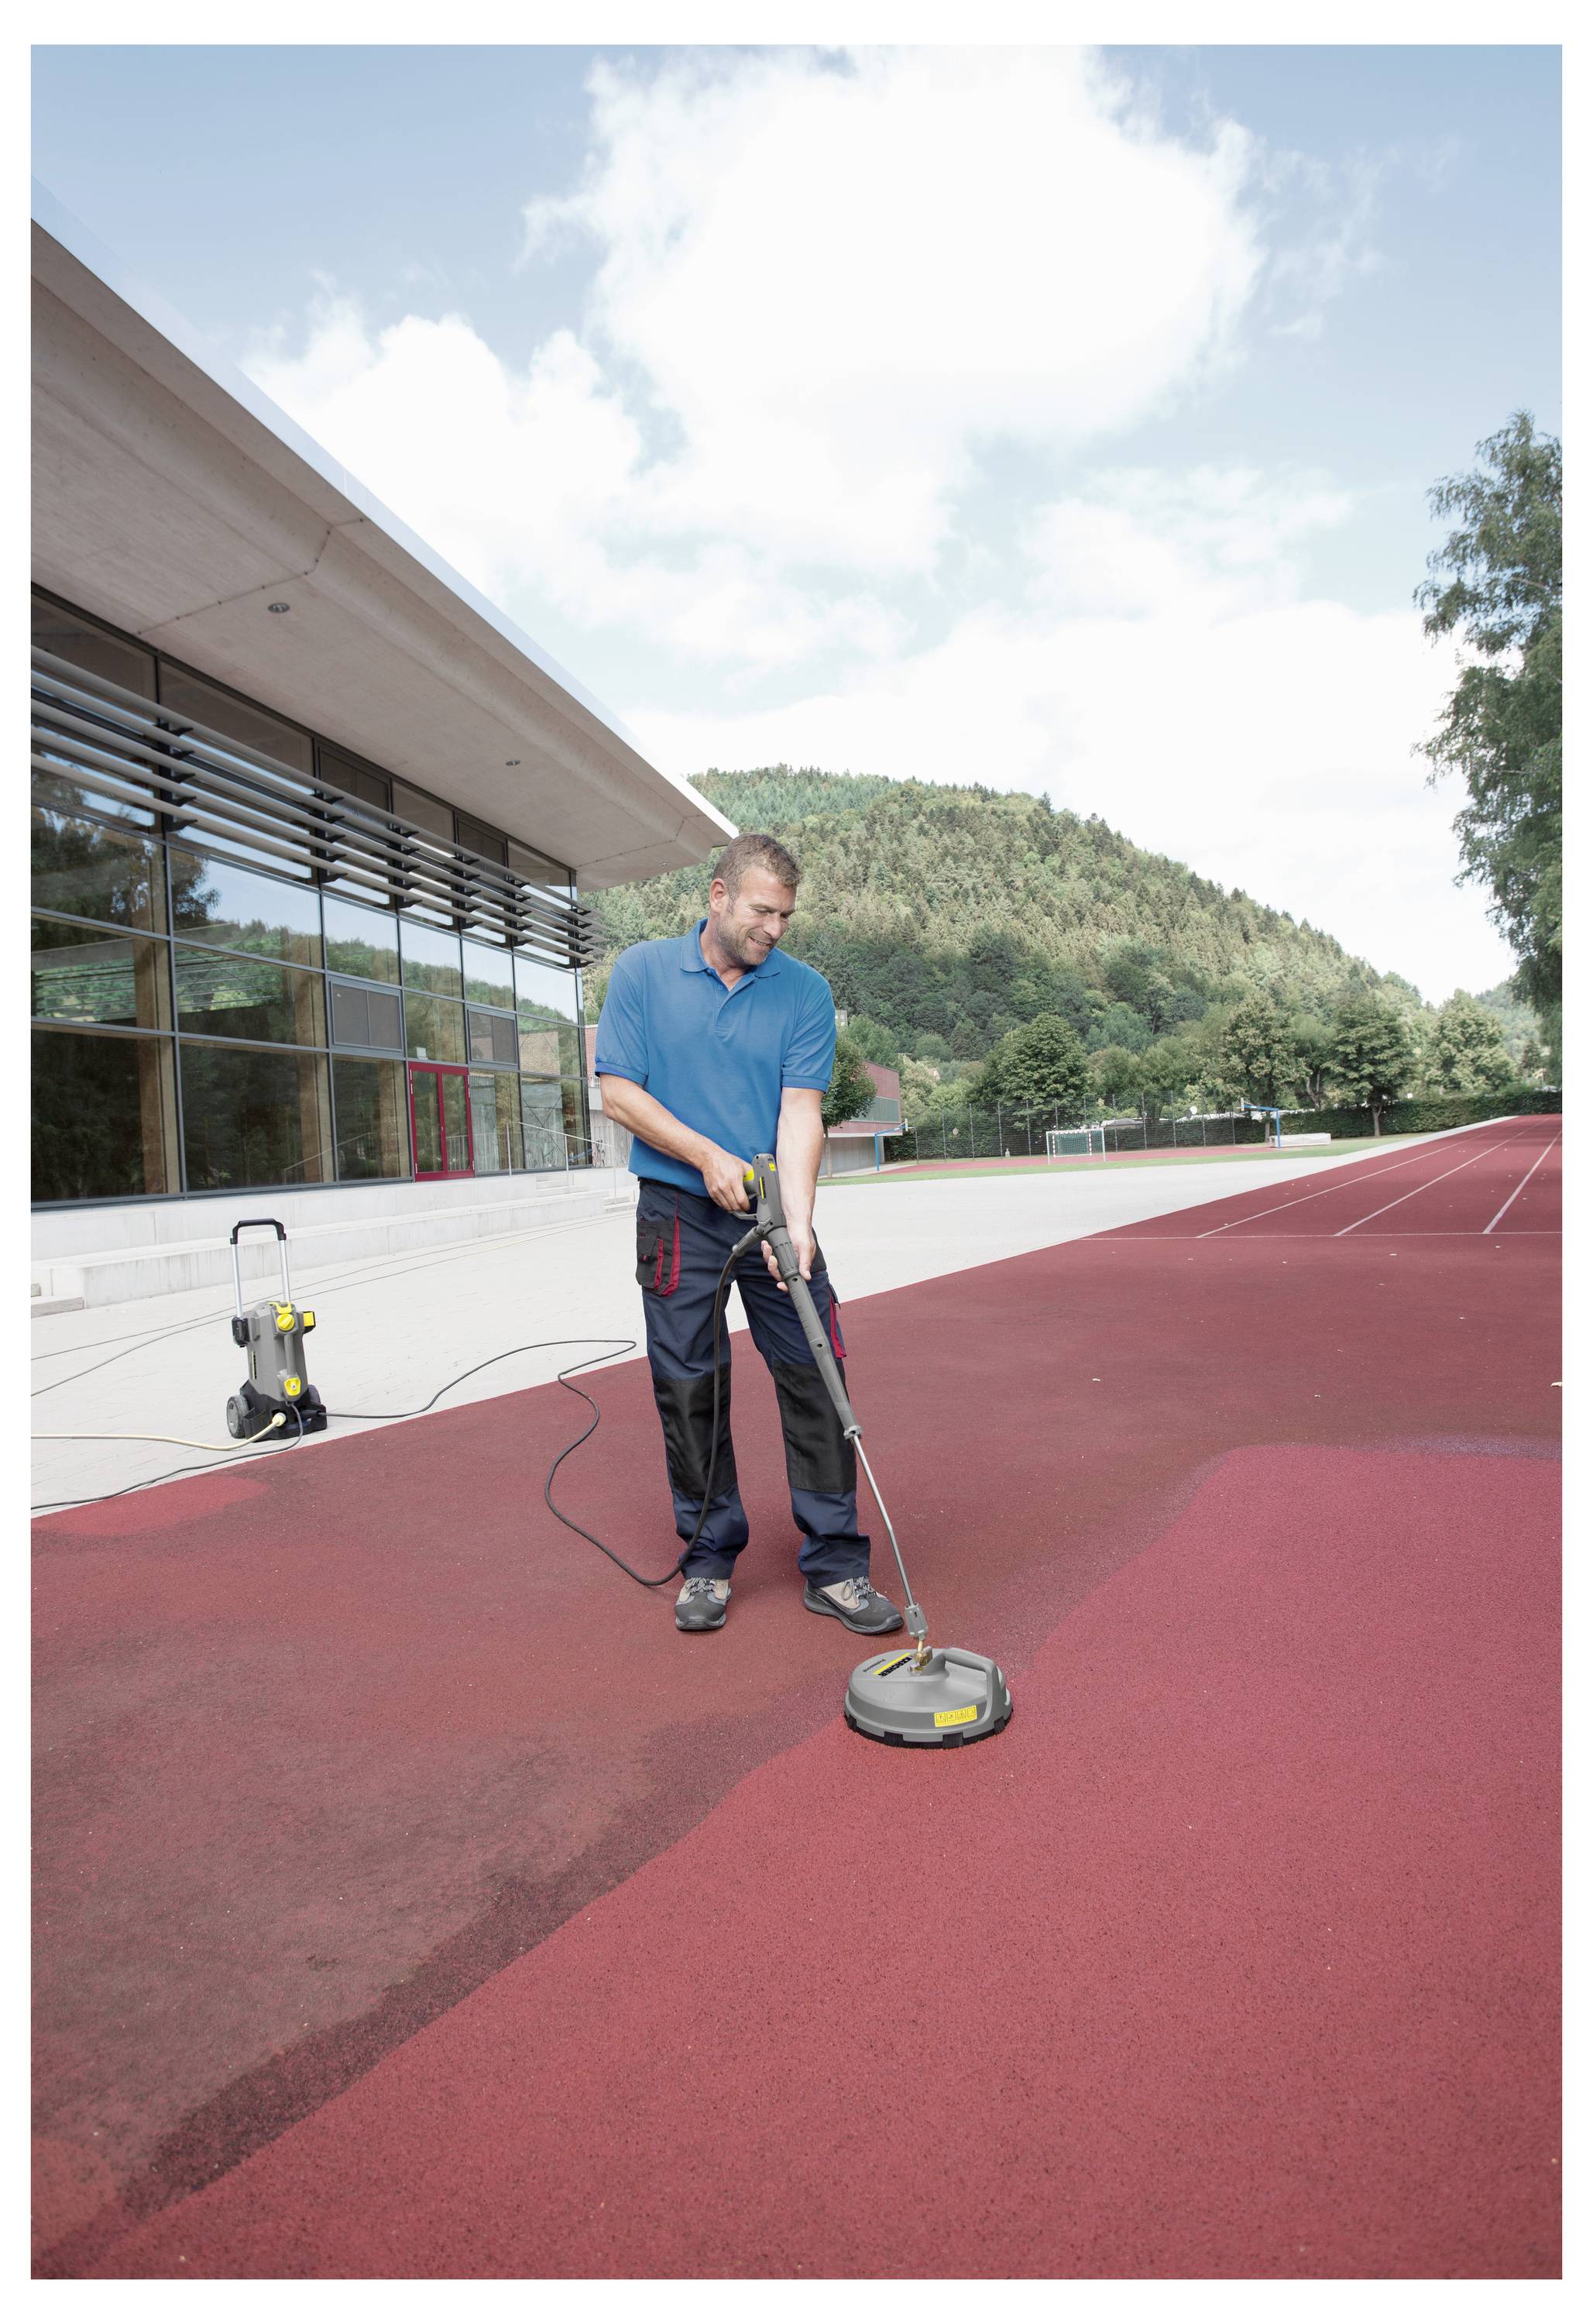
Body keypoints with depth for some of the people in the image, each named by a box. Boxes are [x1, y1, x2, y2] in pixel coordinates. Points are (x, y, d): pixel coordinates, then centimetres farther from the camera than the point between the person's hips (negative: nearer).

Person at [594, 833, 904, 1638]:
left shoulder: (806, 991, -1)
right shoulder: (642, 972, -1)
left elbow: (802, 1110, -9)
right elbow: (618, 1091, -4)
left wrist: (797, 1222, -22)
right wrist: (708, 1156, -15)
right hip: (678, 1213, -1)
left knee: (816, 1381, -1)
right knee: (689, 1388, 5)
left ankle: (834, 1567, 11)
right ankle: (709, 1559, 21)